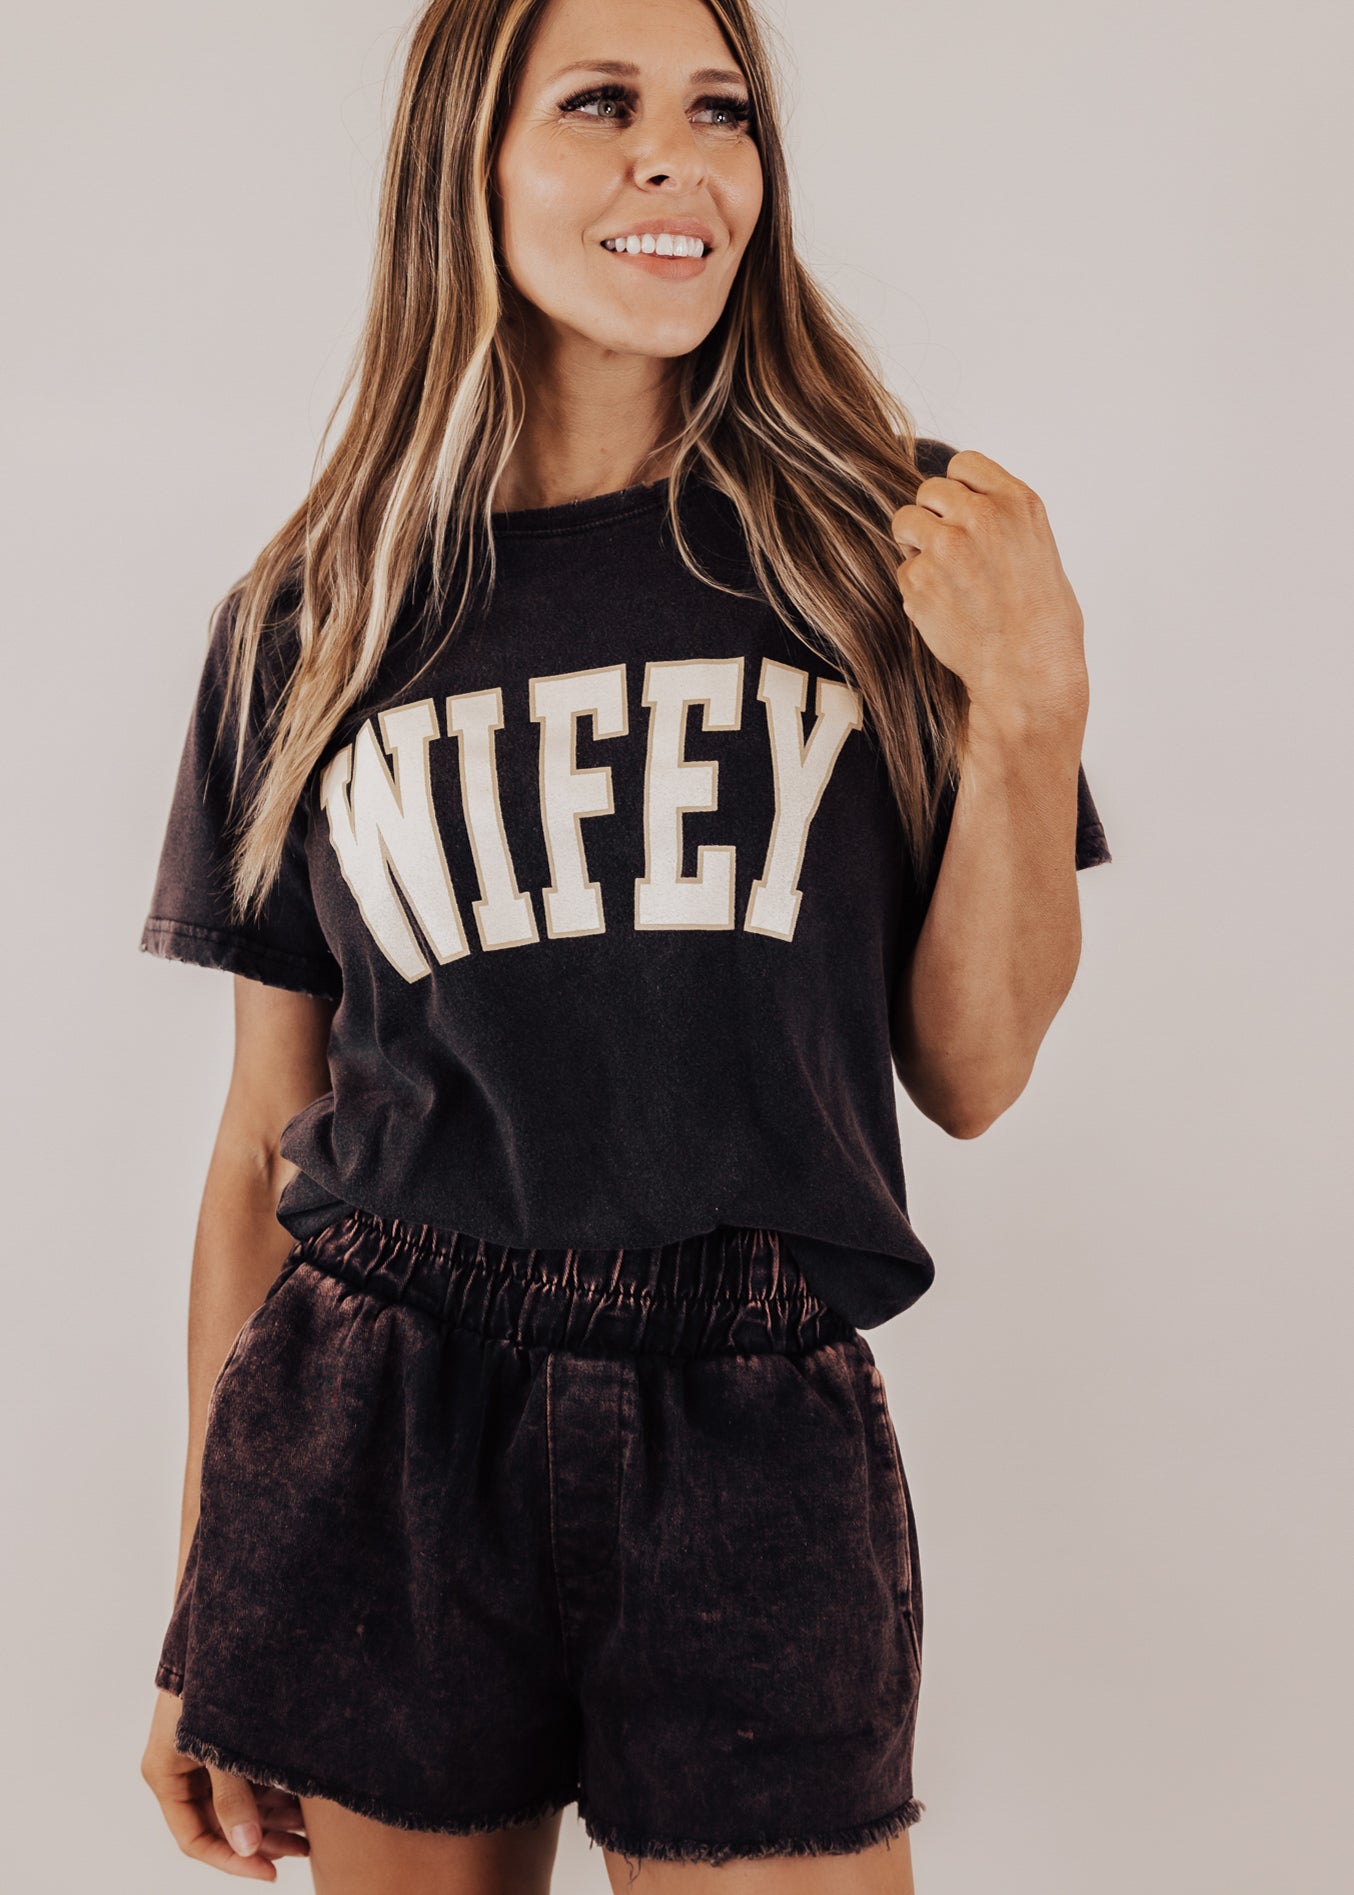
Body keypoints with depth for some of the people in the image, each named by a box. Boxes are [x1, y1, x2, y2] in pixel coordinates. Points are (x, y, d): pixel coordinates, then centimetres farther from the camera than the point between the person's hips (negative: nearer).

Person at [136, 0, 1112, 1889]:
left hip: (758, 1446, 0)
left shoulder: (890, 545, 2)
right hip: (379, 1441, 1)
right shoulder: (311, 624, 4)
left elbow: (971, 1071, 4)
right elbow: (266, 1135, 7)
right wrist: (205, 1618, 10)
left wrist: (1031, 702, -10)